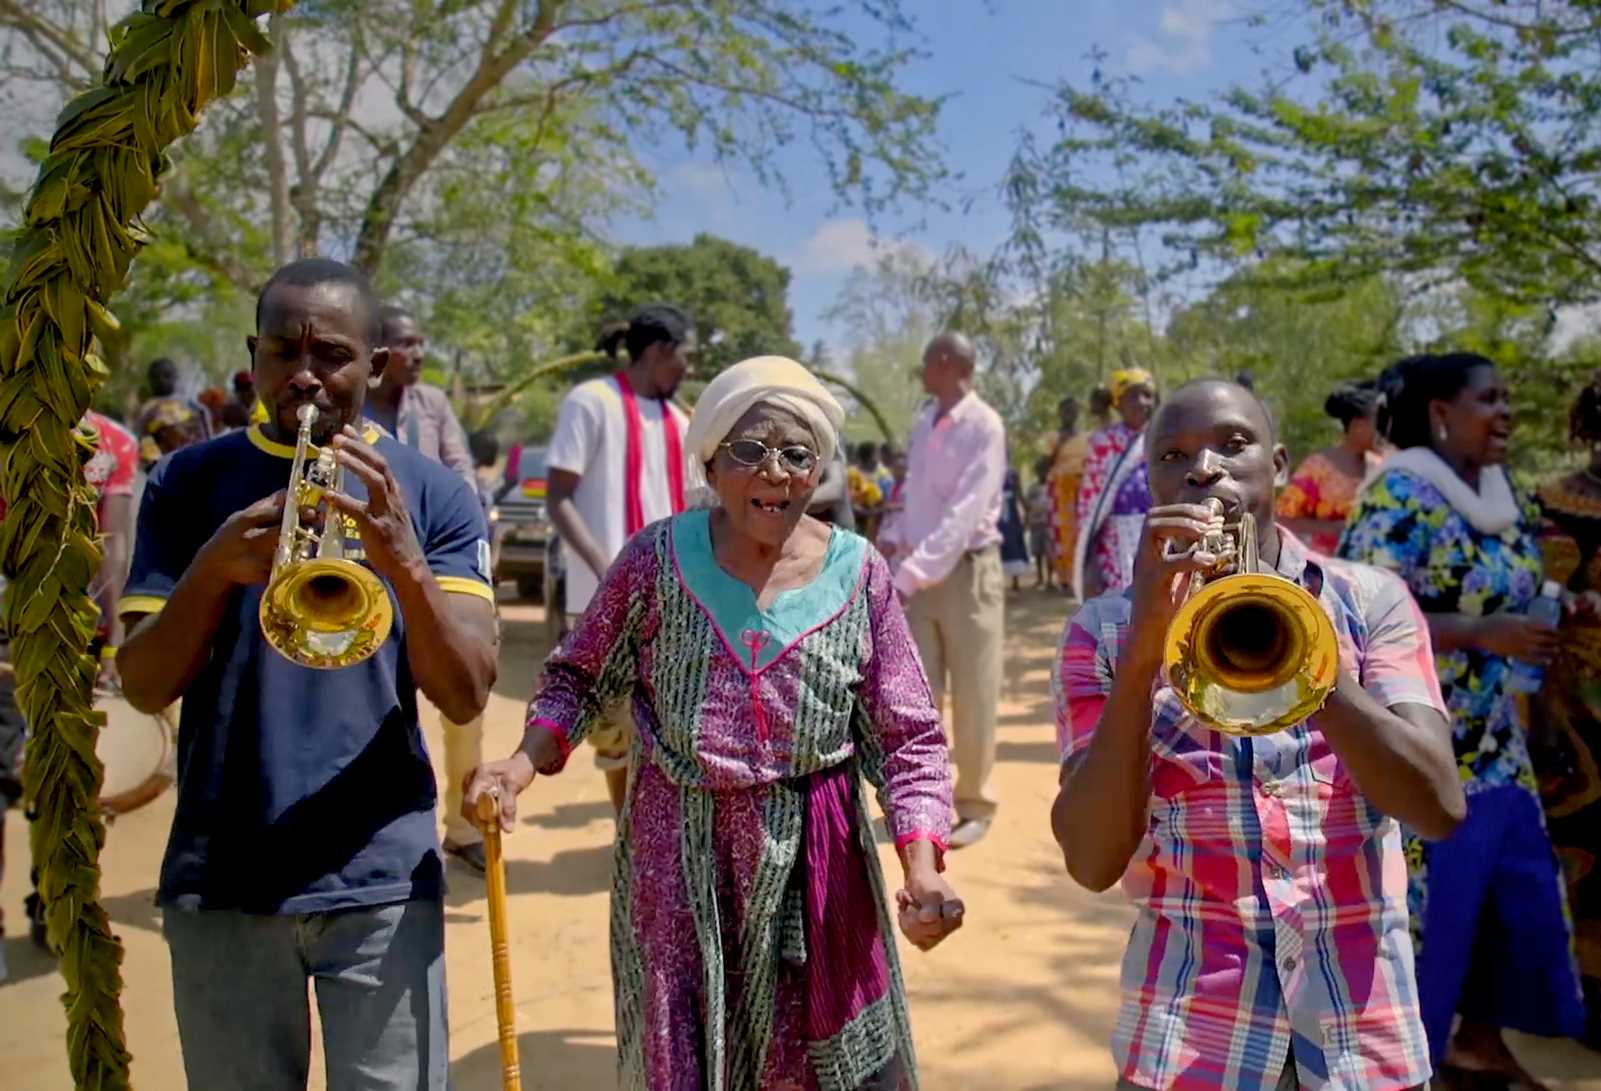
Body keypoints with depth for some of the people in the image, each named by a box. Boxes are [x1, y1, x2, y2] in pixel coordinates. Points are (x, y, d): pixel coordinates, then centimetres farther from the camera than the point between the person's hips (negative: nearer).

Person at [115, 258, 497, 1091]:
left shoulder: (434, 494, -2)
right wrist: (214, 568, -21)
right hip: (218, 881, 2)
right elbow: (144, 689, -2)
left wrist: (404, 562, -26)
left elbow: (466, 697, -9)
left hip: (382, 879, -1)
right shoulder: (187, 485, 2)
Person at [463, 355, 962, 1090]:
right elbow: (581, 678, 5)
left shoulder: (857, 574, -6)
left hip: (813, 859, 1)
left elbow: (907, 738, -5)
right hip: (676, 855, 0)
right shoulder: (658, 559, -7)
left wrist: (922, 869, -17)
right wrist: (524, 763, -13)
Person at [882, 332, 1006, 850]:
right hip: (919, 572, 6)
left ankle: (974, 804, 18)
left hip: (967, 571, -6)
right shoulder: (923, 425, 10)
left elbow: (964, 513, -22)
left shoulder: (983, 427, -13)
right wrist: (901, 559, 1)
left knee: (972, 696, 3)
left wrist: (908, 574, -28)